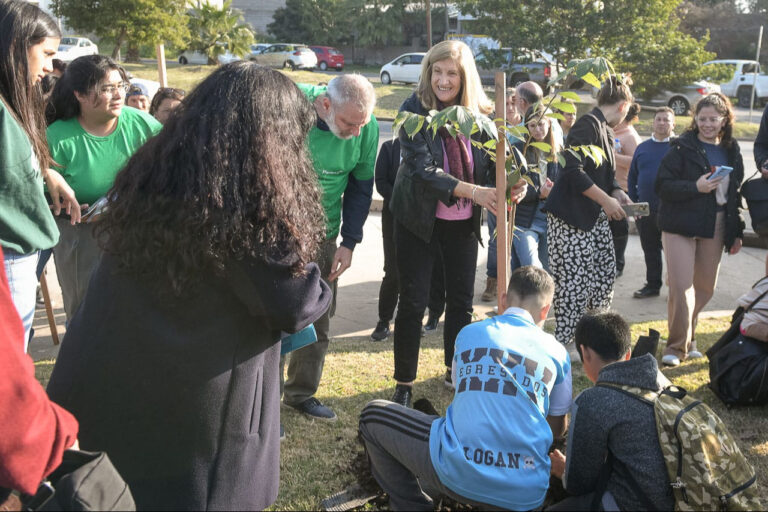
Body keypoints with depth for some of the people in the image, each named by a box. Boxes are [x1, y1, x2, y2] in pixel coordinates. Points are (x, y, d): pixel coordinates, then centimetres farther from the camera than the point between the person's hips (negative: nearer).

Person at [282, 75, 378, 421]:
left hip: (323, 235, 4)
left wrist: (349, 242, -2)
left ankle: (302, 394, 28)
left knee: (318, 320, 11)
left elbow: (361, 186, 3)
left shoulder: (367, 128, -11)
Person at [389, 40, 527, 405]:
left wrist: (513, 184, -24)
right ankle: (404, 385, 14)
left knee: (461, 300, 13)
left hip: (463, 223, 4)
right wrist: (471, 191, -35)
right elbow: (421, 168, -24)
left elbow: (494, 160, 0)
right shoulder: (415, 110, -15)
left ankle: (455, 372, 33)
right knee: (413, 302, 0)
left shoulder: (481, 113, -4)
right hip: (419, 219, -3)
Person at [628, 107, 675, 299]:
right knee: (650, 250, 13)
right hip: (645, 210, 4)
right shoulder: (642, 148, 12)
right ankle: (652, 284, 25)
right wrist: (633, 204, 8)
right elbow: (632, 178, 15)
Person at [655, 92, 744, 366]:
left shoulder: (731, 151, 10)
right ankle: (677, 346, 1)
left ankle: (687, 337, 28)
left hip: (714, 229, 5)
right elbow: (662, 186, -11)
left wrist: (736, 232, 13)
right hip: (680, 226, -5)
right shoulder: (682, 148, -6)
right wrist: (695, 187, -24)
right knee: (681, 287, -10)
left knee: (706, 287, 11)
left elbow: (735, 193, 16)